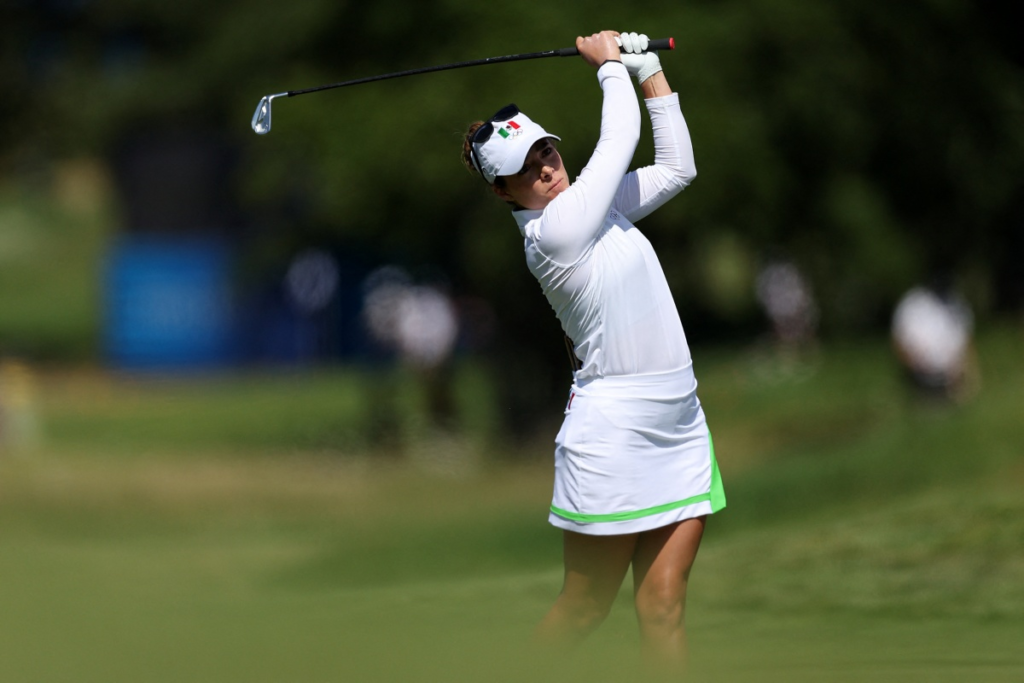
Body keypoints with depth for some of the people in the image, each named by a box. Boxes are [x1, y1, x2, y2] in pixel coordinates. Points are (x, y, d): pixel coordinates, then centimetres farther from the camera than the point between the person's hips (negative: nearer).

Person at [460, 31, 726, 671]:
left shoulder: (595, 206, 11)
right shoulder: (553, 231, -14)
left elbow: (676, 166, 21)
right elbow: (621, 138, -7)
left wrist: (651, 70, 17)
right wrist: (610, 63, 9)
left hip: (677, 427, 8)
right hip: (614, 432, -8)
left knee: (663, 609, 2)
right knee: (584, 610, 0)